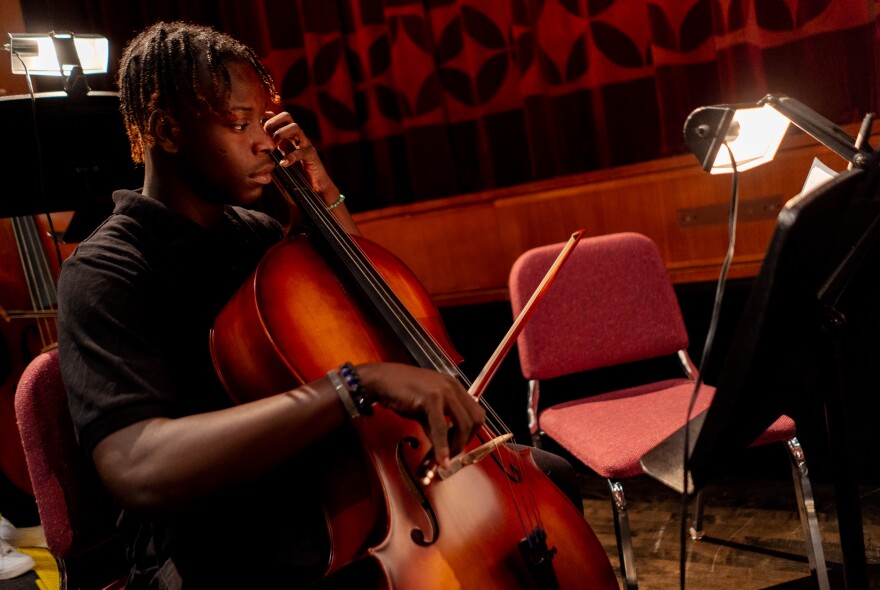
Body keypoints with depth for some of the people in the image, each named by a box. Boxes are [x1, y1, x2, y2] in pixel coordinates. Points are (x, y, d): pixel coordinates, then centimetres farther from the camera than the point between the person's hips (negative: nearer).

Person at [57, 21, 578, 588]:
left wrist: (327, 197, 1)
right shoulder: (103, 274, -16)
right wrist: (358, 383, -39)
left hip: (337, 489, 8)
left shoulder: (255, 231, 6)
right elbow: (137, 471, -32)